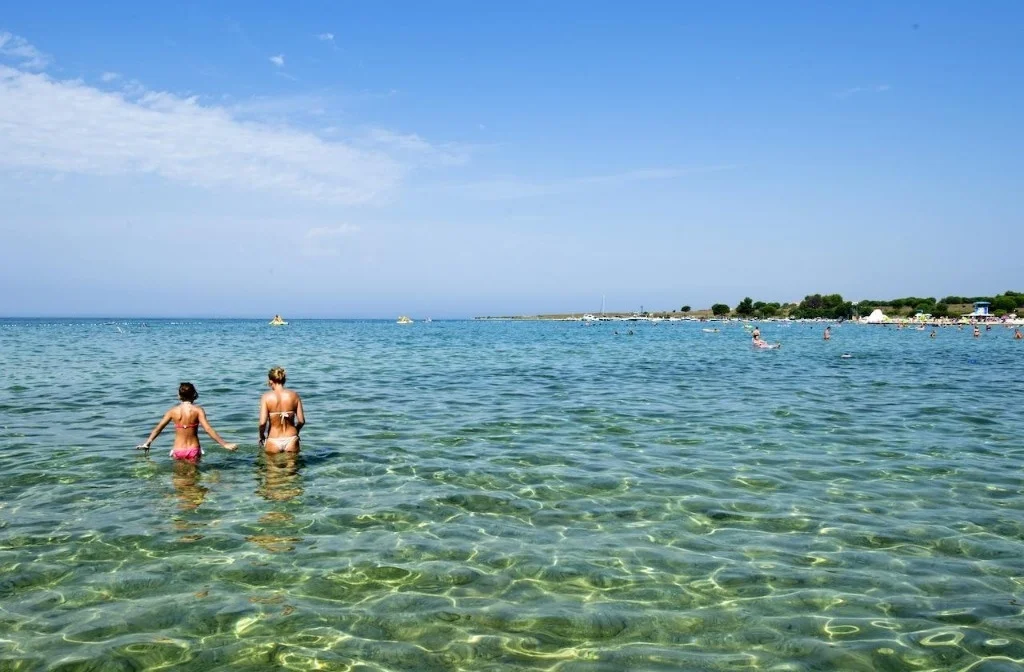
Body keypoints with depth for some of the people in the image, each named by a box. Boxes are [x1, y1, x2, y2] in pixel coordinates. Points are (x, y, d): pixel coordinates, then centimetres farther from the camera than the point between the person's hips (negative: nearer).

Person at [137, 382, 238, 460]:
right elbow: (208, 429, -16)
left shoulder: (173, 411, -1)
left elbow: (158, 428, 5)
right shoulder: (198, 410, -9)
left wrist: (147, 443, 19)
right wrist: (225, 444, -15)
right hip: (193, 450, -2)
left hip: (178, 451, 2)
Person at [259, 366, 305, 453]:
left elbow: (262, 422, -15)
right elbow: (301, 421, -3)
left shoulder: (266, 397, -8)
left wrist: (261, 436, 4)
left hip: (273, 442, -1)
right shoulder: (294, 395, -2)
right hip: (291, 440, 1)